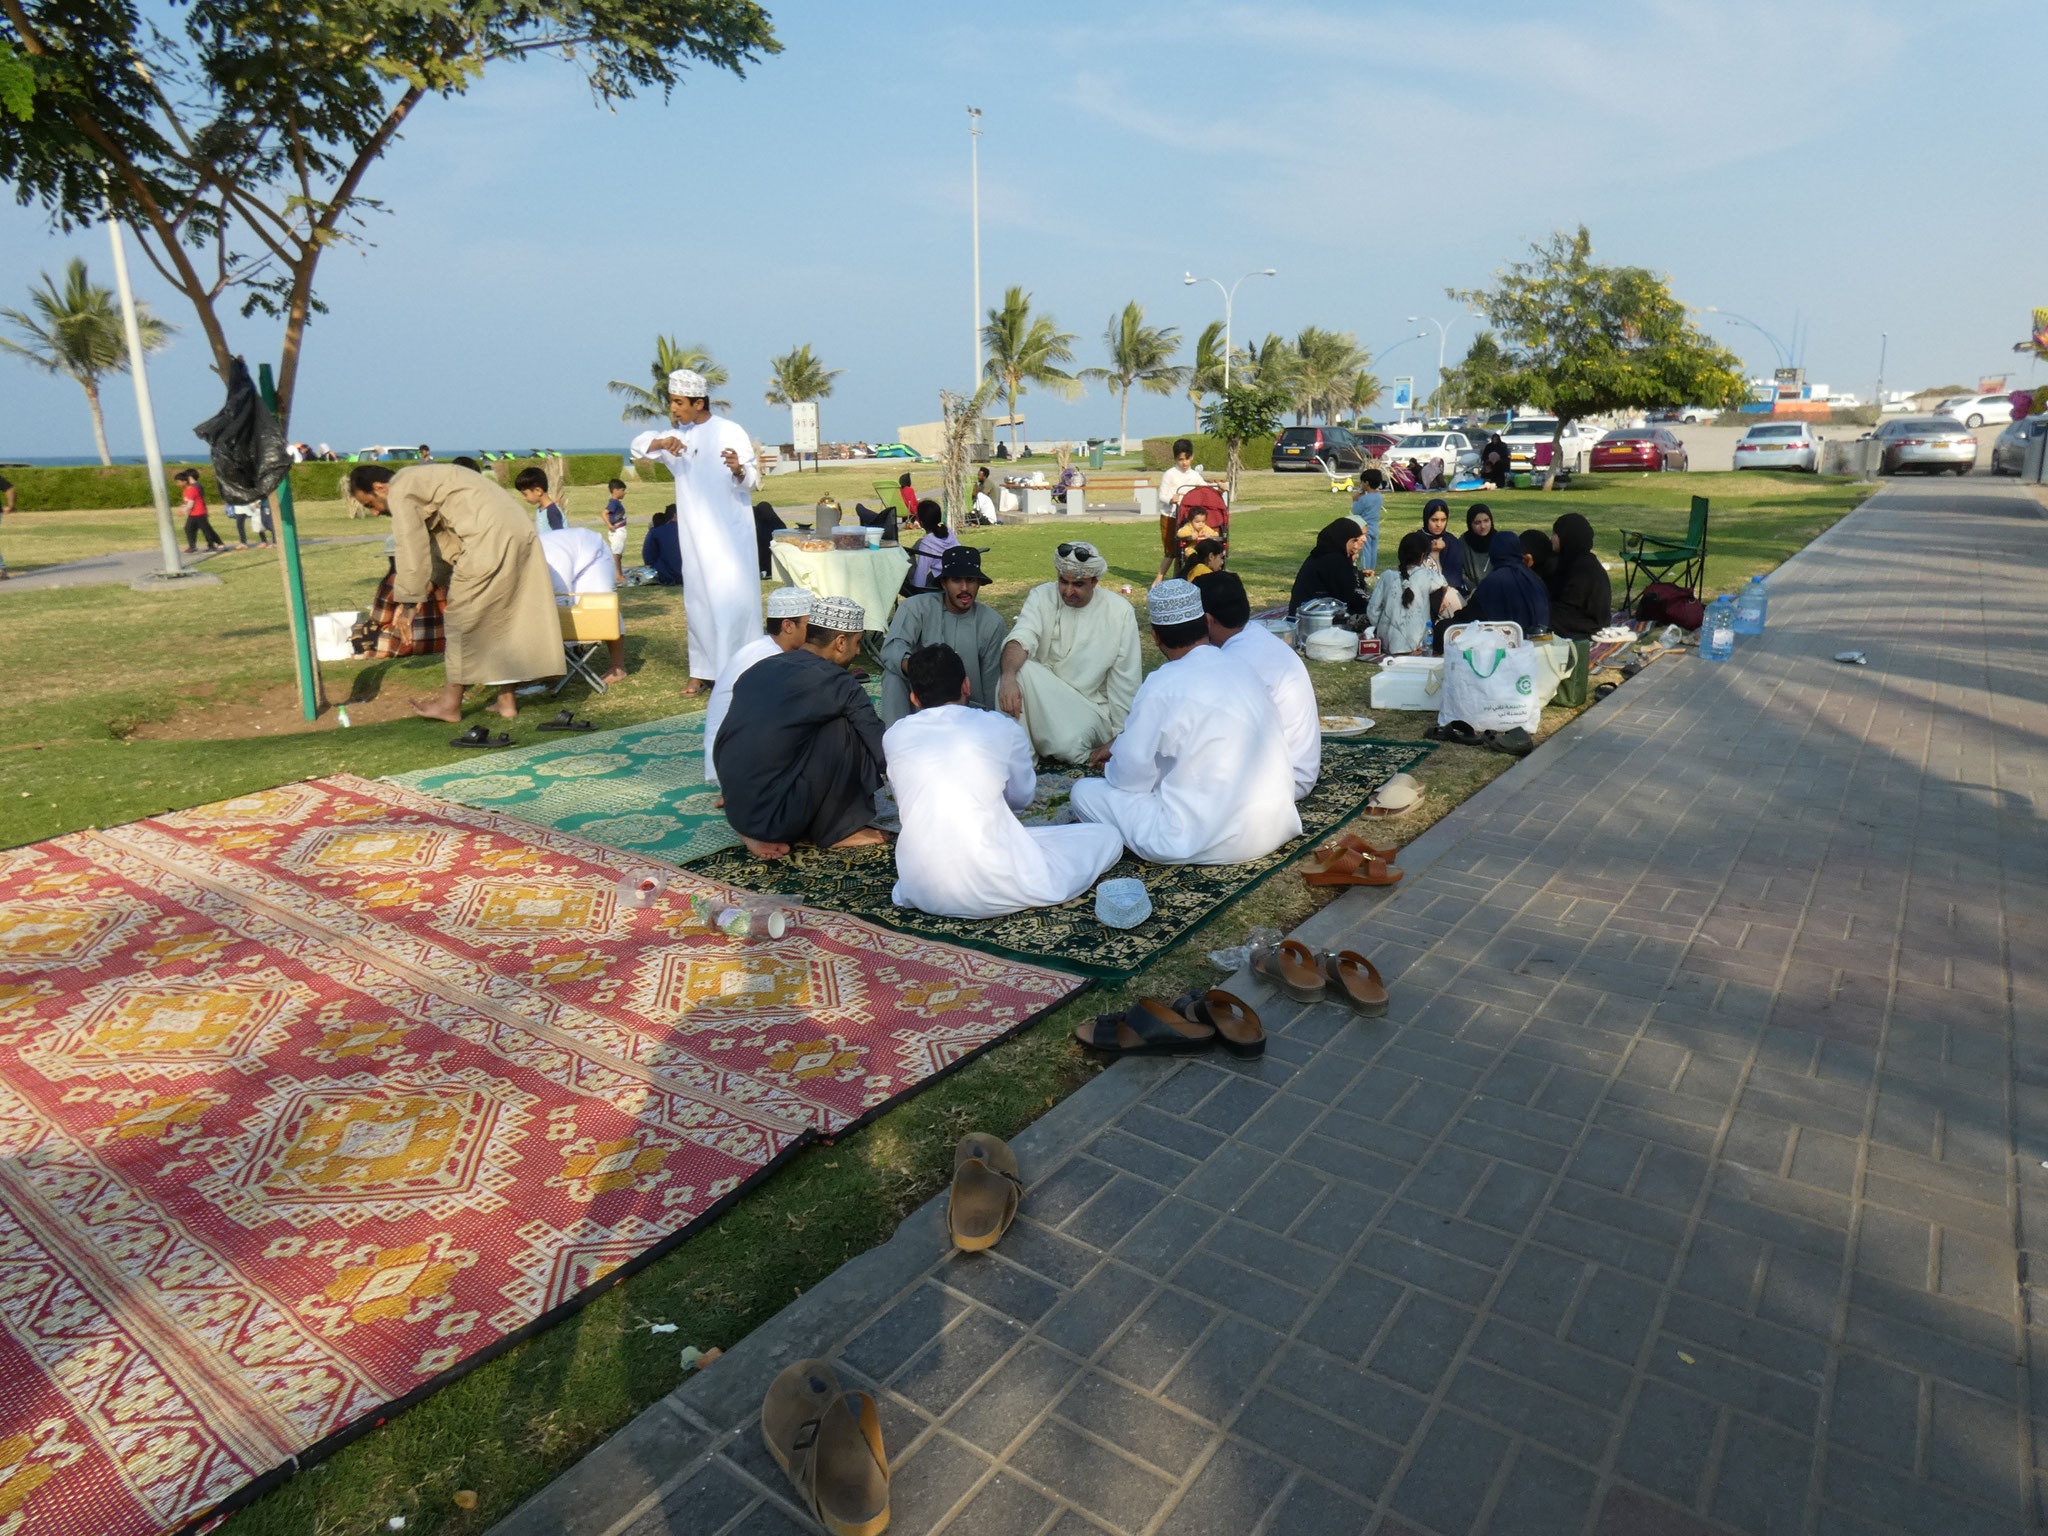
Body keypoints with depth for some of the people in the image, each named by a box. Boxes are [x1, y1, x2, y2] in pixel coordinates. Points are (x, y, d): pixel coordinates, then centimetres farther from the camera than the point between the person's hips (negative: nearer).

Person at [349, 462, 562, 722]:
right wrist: (432, 583, 25)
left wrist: (405, 601, -1)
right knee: (502, 618, 13)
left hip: (490, 540, -10)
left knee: (462, 619, 1)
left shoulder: (400, 492, -3)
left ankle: (451, 704, 9)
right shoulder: (419, 479, 27)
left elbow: (412, 552, -7)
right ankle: (506, 700, 17)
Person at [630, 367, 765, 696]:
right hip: (694, 535, 5)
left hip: (731, 533, -5)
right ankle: (702, 672, 13)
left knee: (734, 599, -10)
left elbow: (752, 482, -7)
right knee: (697, 601, 7)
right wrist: (660, 442, -9)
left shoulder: (730, 432, -4)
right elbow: (638, 446, 12)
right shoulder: (678, 437, 13)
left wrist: (739, 470, -31)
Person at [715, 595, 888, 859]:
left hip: (736, 811, 7)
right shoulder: (837, 683, -9)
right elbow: (882, 747, -3)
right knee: (842, 728, -3)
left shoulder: (760, 669, 12)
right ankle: (840, 830, 6)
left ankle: (758, 832, 13)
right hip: (774, 815, -7)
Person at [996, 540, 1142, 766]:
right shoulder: (1042, 597, -1)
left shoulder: (1120, 611, -4)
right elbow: (1020, 638, -20)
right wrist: (1008, 677, -42)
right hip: (1044, 691, 2)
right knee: (1021, 668, -30)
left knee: (1067, 744, -33)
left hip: (1089, 706, -2)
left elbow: (1125, 681, -1)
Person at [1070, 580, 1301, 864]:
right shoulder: (1240, 668, 8)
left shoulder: (1162, 686, -15)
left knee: (1084, 791, 2)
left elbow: (1130, 776, -8)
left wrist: (1115, 763, 16)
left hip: (1212, 844, -8)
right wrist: (1120, 745, 29)